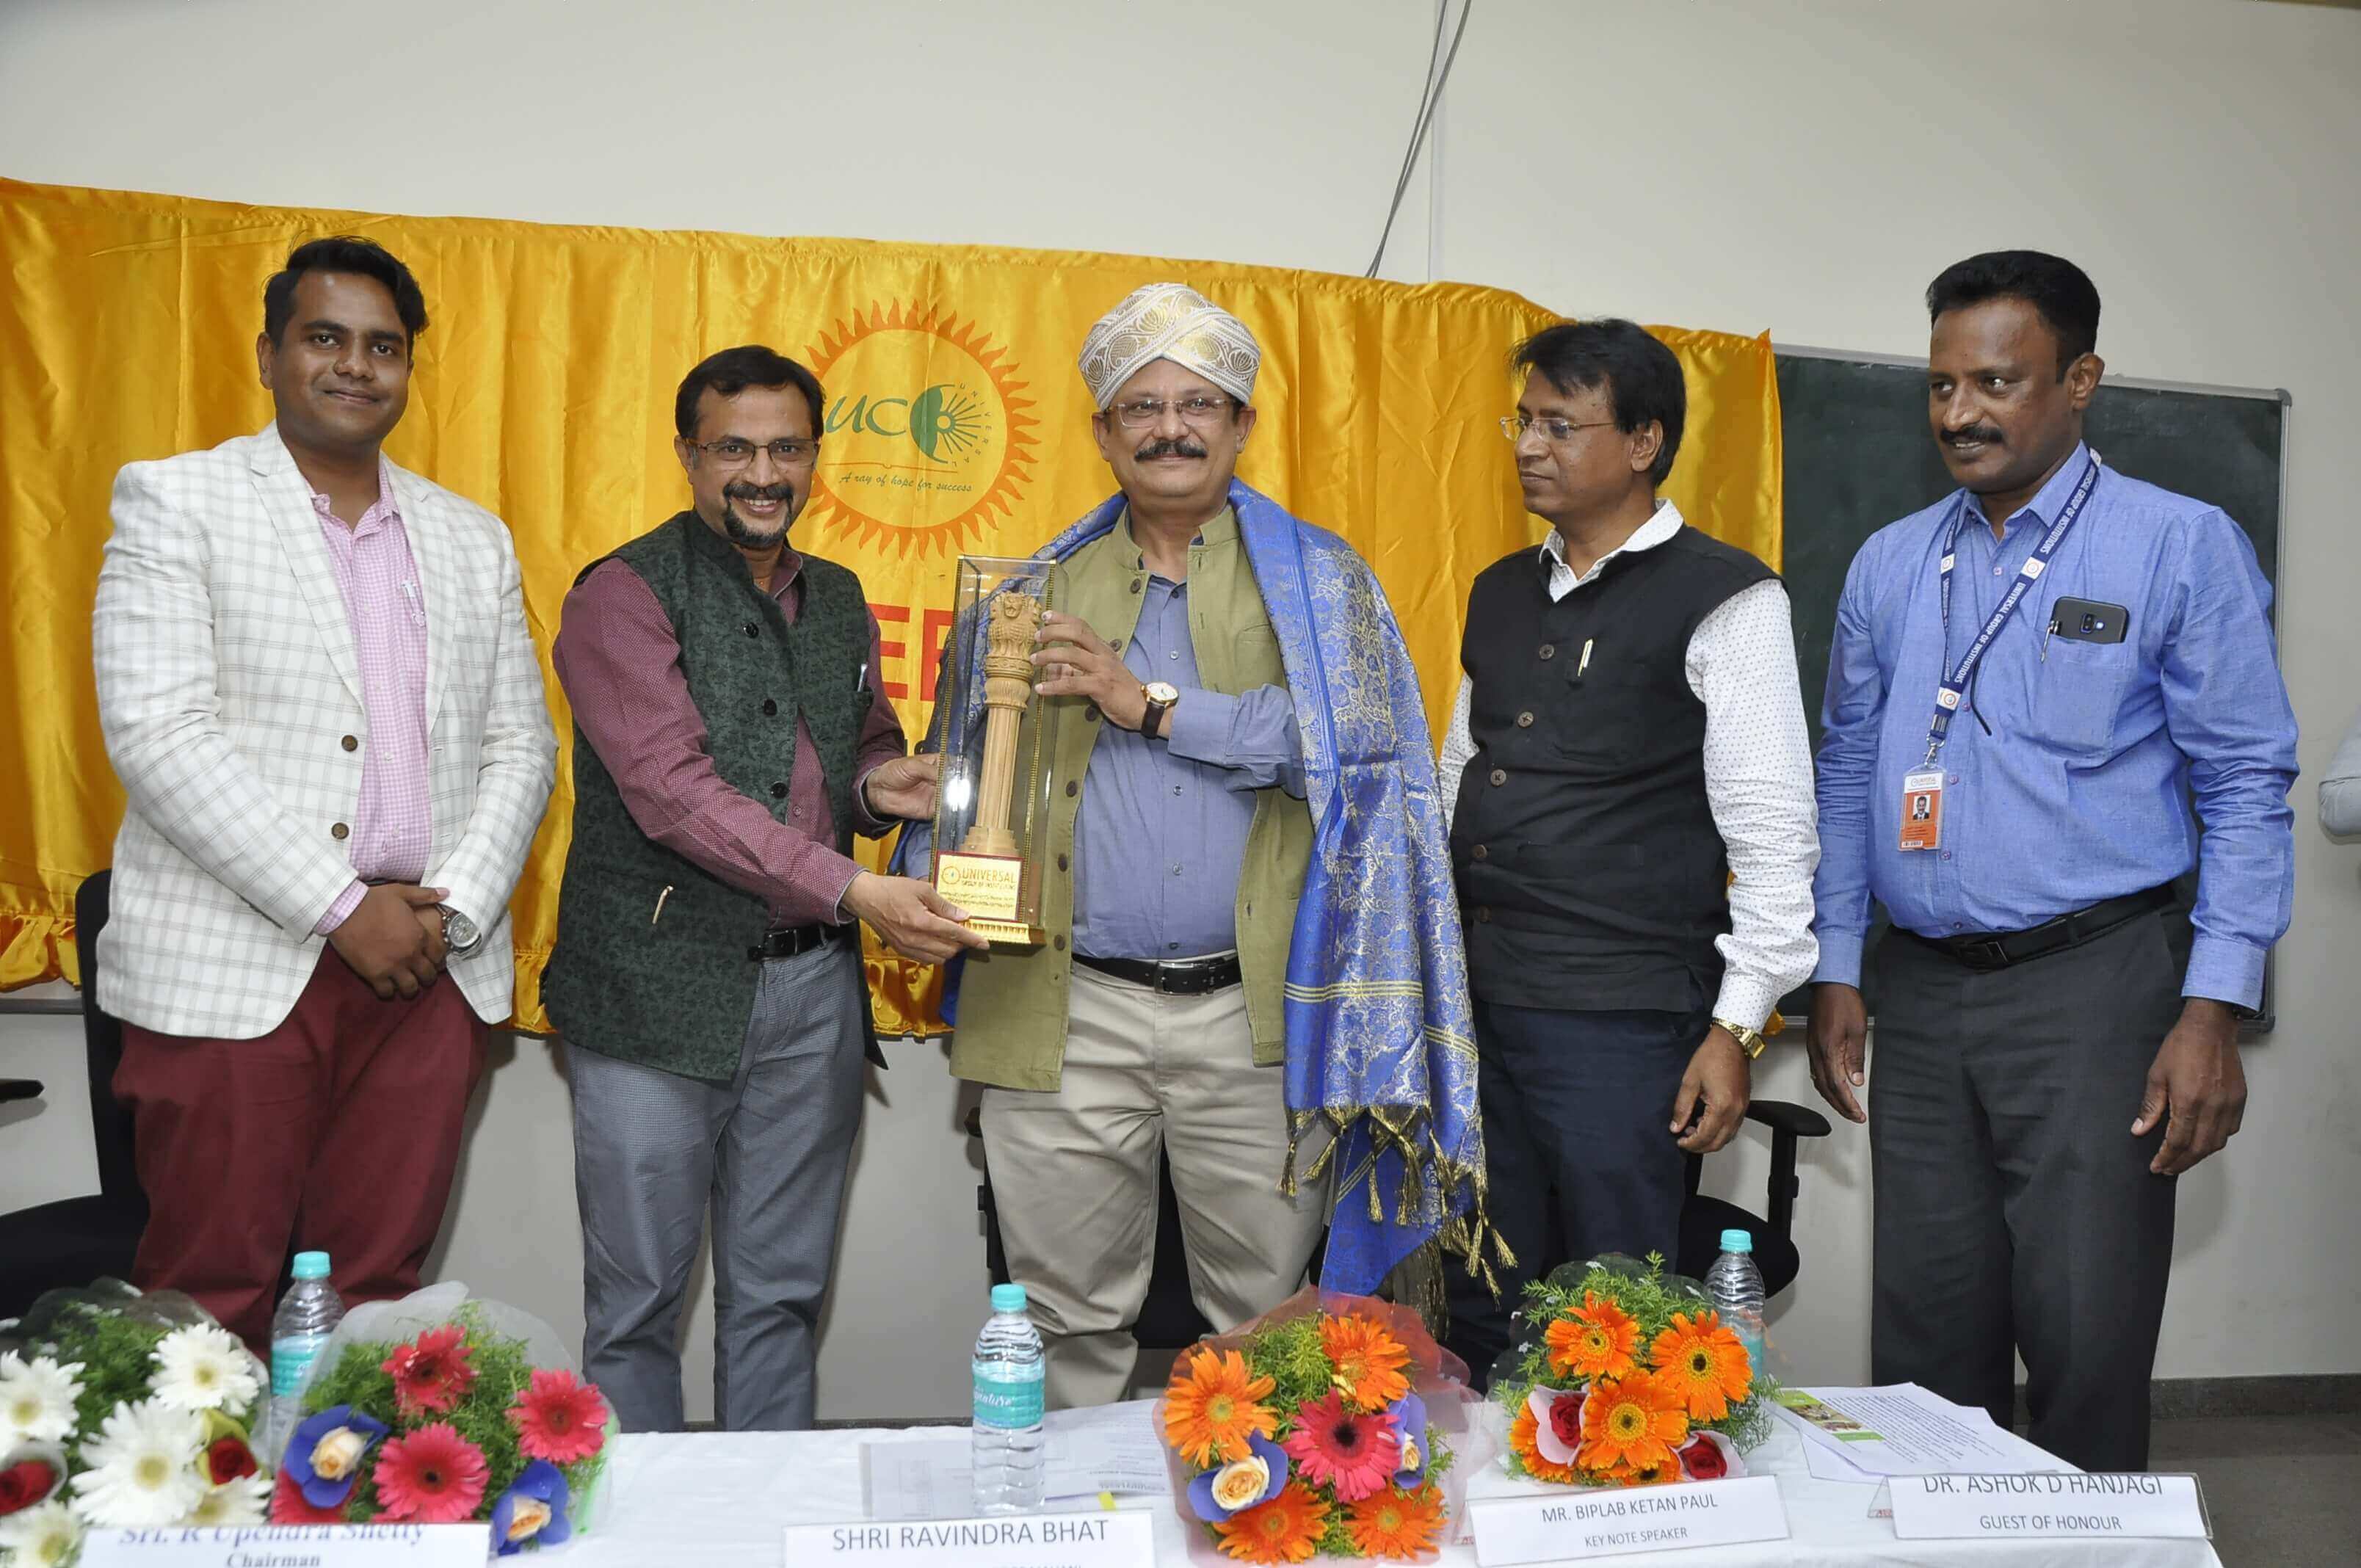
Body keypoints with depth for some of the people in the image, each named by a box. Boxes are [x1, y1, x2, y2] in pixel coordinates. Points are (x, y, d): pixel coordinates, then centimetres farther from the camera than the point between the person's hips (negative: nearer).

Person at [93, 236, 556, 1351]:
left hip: (428, 965, 4)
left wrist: (451, 911, -4)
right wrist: (342, 910, -13)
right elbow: (156, 732, -9)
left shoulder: (473, 540, 16)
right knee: (214, 1298, 2)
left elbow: (519, 745, 13)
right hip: (234, 967, -3)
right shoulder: (174, 501, 2)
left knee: (379, 1288, 7)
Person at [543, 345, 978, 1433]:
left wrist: (878, 785, 0)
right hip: (660, 987, -5)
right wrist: (852, 890, -24)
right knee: (638, 1300, 6)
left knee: (781, 1293, 14)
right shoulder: (624, 595, -6)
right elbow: (673, 790, -17)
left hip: (811, 985, 5)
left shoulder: (839, 600, 13)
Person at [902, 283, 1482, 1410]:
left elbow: (1353, 740, -10)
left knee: (1266, 1318, 9)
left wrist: (1152, 702, -12)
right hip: (1067, 1011, 2)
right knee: (1068, 1320, 10)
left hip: (1258, 1010, -1)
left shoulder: (1317, 578, 7)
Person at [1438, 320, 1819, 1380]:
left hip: (1623, 1020, -6)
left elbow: (1771, 832, -8)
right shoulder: (1502, 593, 15)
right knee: (1481, 1312, 13)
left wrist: (1737, 1028, -11)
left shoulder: (1723, 600, -5)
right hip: (1476, 1005, 6)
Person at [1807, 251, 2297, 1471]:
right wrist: (1835, 973, 10)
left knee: (2086, 1342, -2)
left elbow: (2246, 785, -4)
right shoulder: (1888, 565, 10)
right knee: (1925, 1338, 11)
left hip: (2093, 986, -4)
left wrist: (2215, 1011, -11)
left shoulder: (2180, 546, -3)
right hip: (1922, 991, 4)